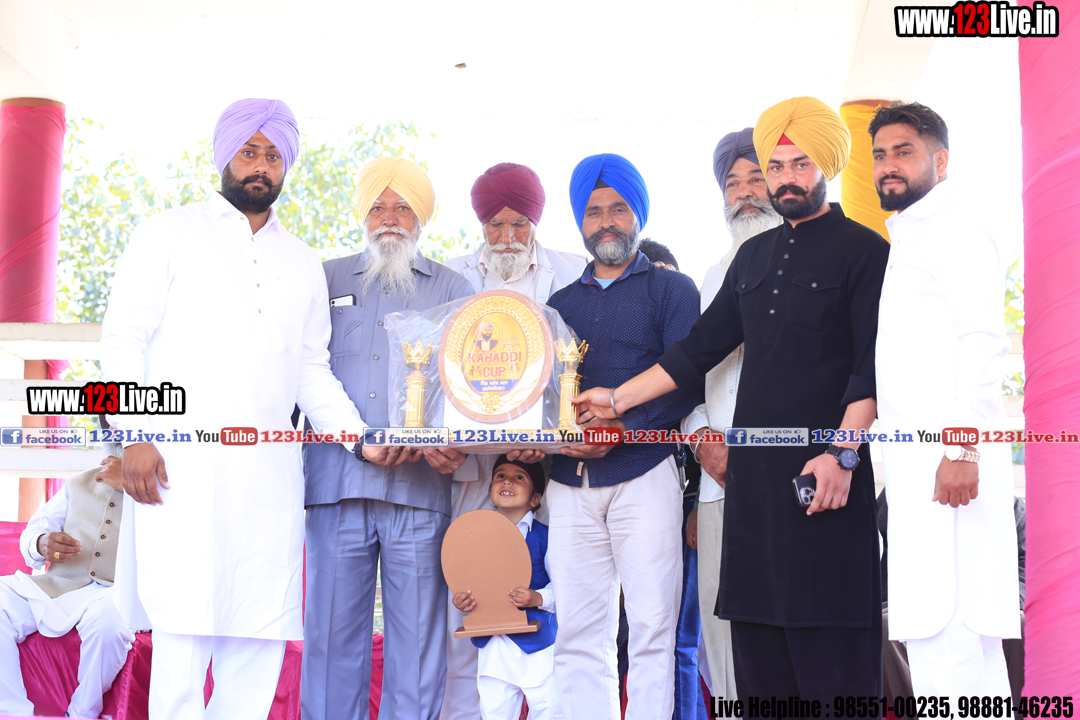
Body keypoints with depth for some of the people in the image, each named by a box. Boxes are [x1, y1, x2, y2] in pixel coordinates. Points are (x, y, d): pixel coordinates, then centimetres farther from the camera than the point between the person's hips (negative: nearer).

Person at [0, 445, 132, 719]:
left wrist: (129, 486, -10)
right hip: (56, 585, 5)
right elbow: (33, 530, 21)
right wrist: (41, 545, -6)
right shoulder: (77, 484, 25)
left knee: (106, 621, -38)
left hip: (116, 592, -4)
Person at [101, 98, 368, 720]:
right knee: (185, 630, -10)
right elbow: (125, 338, 2)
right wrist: (135, 436, -10)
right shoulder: (169, 234, 9)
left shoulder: (303, 262, 21)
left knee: (261, 633, 1)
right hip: (181, 464, -4)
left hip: (270, 472, 4)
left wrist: (355, 433, 3)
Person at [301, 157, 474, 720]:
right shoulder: (327, 281, 17)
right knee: (332, 628, 2)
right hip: (336, 480, 1)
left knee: (417, 631, -1)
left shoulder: (452, 289, 15)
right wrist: (356, 439, -3)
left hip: (420, 486, -1)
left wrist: (454, 442, -13)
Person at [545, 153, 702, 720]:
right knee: (578, 632, 1)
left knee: (651, 626, -6)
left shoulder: (670, 289, 9)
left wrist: (619, 430, -14)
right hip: (570, 482, 3)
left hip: (643, 472, -3)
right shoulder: (561, 303, 21)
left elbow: (686, 385, -3)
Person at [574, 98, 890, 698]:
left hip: (825, 471, -6)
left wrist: (843, 454, -18)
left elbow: (872, 365, -8)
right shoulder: (754, 255, 20)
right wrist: (618, 399, 18)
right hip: (753, 470, 6)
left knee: (831, 643, -7)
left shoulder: (863, 250, 1)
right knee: (757, 640, 6)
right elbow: (700, 349, 21)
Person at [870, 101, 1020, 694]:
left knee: (946, 631, -13)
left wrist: (963, 449, -22)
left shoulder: (955, 229, -3)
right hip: (914, 462, 10)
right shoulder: (904, 241, 25)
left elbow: (982, 343, -15)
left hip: (947, 462, -10)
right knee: (935, 628, 10)